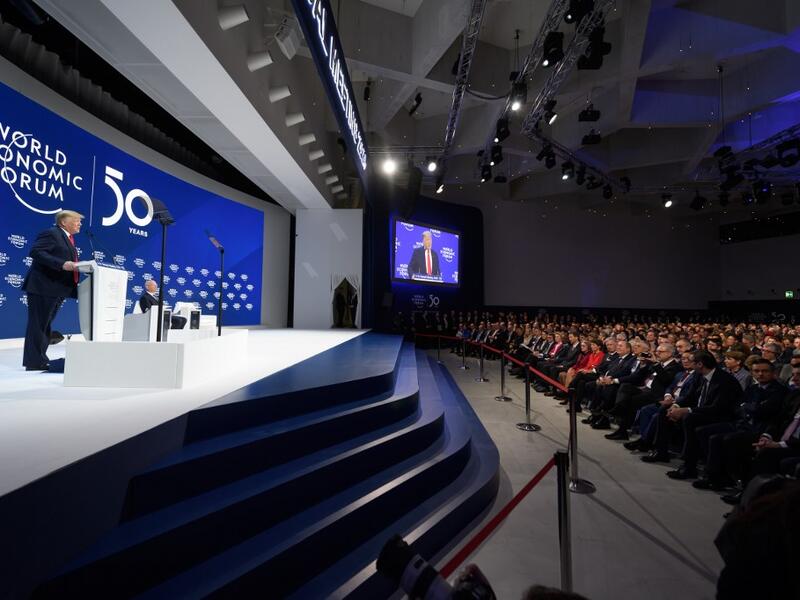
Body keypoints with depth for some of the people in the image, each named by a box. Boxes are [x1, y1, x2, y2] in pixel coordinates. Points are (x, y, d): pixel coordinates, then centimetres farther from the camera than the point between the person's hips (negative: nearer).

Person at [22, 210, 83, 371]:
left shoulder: (68, 238, 19)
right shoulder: (51, 233, -8)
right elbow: (35, 252, -20)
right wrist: (62, 265, -28)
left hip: (57, 289, 9)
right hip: (43, 287, -9)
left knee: (45, 325, 14)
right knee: (38, 324, -4)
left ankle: (39, 359, 22)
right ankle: (34, 361, 2)